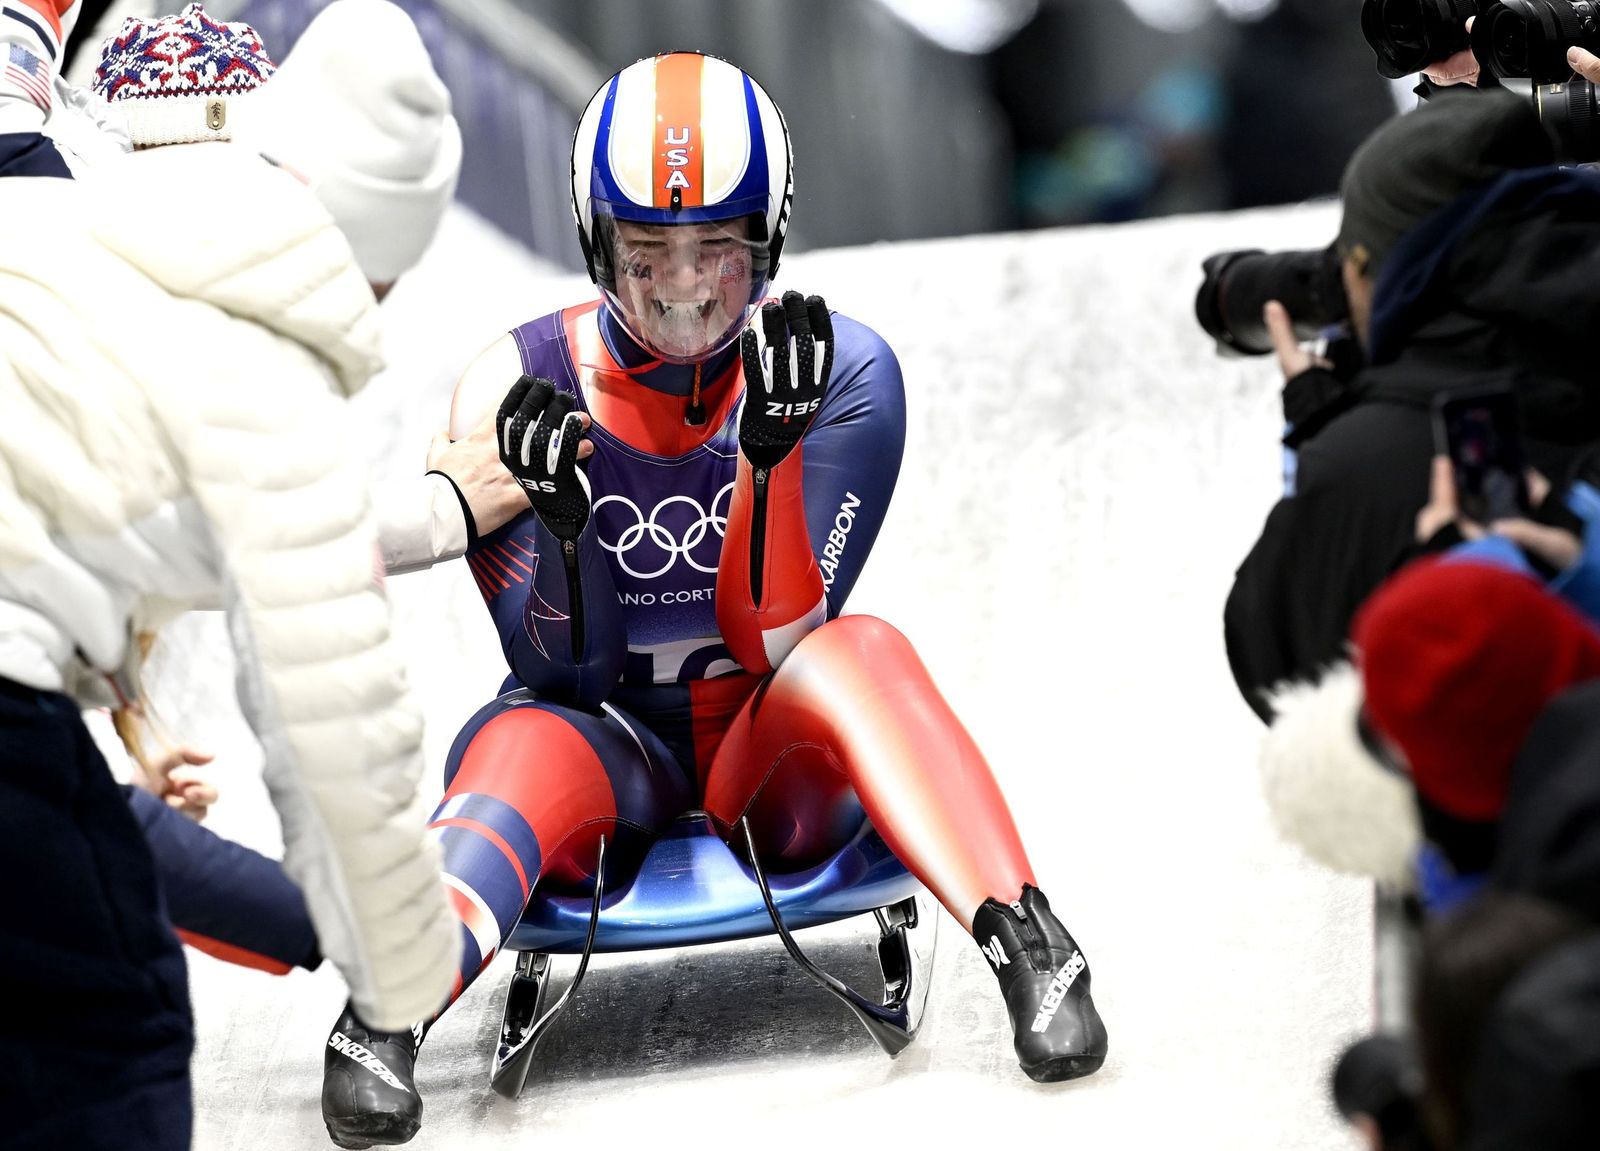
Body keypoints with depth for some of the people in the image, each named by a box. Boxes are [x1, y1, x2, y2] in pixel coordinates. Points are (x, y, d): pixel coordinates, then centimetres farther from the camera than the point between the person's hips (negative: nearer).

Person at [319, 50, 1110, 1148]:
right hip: (607, 740, 0)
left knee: (858, 651, -31)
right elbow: (563, 670, -10)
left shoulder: (842, 368, -10)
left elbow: (778, 644, -15)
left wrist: (773, 454, -31)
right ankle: (383, 1016, -46)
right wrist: (560, 518, -30)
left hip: (771, 750, 0)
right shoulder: (520, 385, -9)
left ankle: (1027, 946, -36)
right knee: (525, 746, -34)